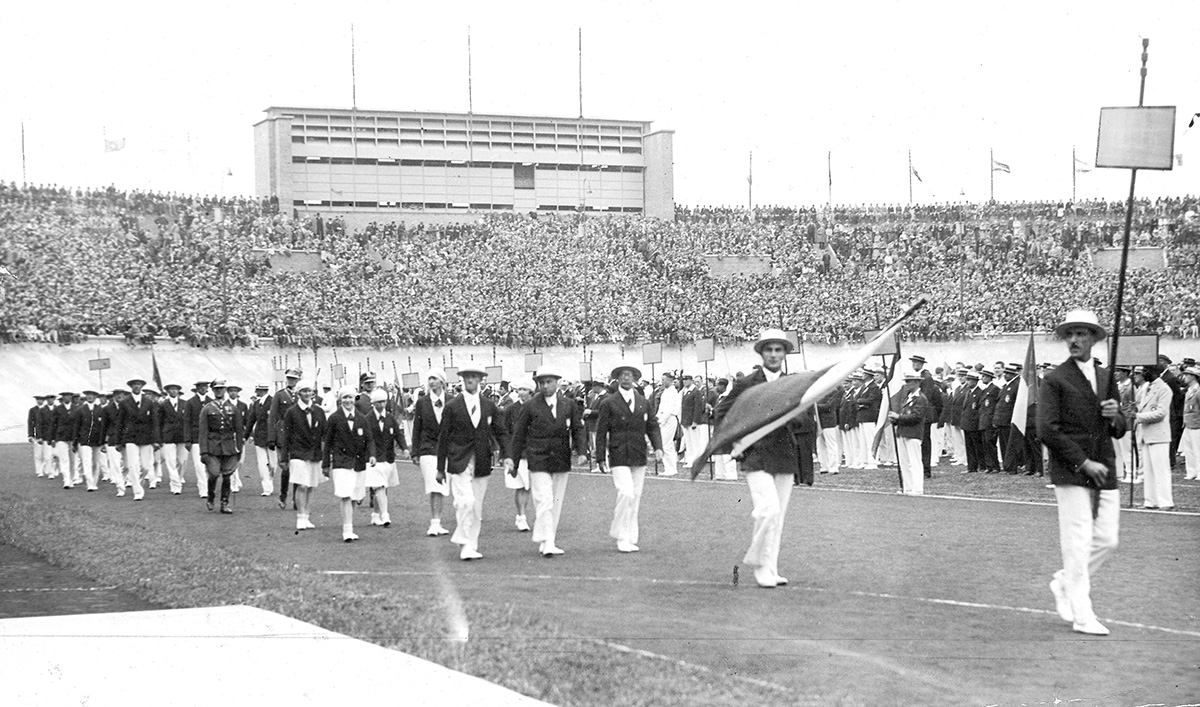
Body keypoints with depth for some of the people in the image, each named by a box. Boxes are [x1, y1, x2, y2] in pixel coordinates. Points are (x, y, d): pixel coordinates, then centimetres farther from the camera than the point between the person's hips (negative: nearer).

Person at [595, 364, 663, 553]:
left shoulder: (643, 403, 12)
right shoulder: (609, 404, 0)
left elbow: (652, 426, 13)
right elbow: (601, 433, 0)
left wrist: (658, 447, -4)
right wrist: (601, 459, -5)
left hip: (639, 459, 4)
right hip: (618, 458, -4)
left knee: (636, 497, 6)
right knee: (626, 493, -17)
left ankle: (631, 538, 13)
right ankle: (620, 536, -4)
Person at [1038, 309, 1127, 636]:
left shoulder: (1106, 377, 15)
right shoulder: (1055, 380, -4)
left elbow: (1120, 430, 20)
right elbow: (1047, 431, -11)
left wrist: (1115, 416, -4)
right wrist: (1084, 463, -14)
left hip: (1105, 472, 6)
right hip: (1071, 474, -6)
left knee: (1107, 540, 4)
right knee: (1078, 544, -7)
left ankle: (1064, 582, 27)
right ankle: (1082, 616, -2)